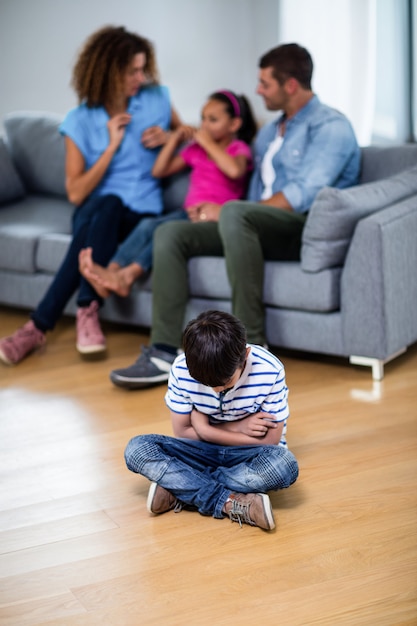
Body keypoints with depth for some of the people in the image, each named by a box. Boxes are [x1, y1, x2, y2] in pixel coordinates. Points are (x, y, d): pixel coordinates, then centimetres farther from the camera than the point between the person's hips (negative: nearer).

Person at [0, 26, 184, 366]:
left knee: (106, 210, -35)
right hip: (94, 211, -1)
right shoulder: (80, 121, -1)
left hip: (141, 212, 1)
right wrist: (112, 146, -13)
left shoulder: (156, 98, 5)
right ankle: (88, 313, -40)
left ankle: (40, 325, -34)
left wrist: (167, 136, 0)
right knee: (106, 203, -39)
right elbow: (76, 193, -5)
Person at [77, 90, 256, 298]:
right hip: (189, 212, 6)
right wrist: (174, 140, 11)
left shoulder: (238, 149, 4)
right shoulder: (195, 149, 22)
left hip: (215, 216, -5)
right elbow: (158, 171, 21)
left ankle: (127, 275, -41)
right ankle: (111, 272, -41)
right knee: (147, 225, -25)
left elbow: (235, 170, -22)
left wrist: (208, 143, -13)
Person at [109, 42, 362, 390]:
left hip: (308, 231, -8)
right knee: (170, 234, -10)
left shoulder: (330, 127, -3)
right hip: (259, 230, 8)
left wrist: (229, 213, -11)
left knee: (235, 213, -37)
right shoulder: (269, 133, 26)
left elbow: (303, 195, -16)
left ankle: (252, 345, -32)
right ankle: (166, 353, -21)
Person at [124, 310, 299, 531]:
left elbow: (270, 440, -15)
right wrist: (238, 428, -16)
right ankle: (231, 503, -32)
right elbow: (182, 431, -5)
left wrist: (205, 429, -16)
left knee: (284, 465, -37)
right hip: (204, 452, 2)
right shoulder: (182, 369, -17)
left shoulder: (269, 372, -22)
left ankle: (179, 487, -24)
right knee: (136, 449, -23)